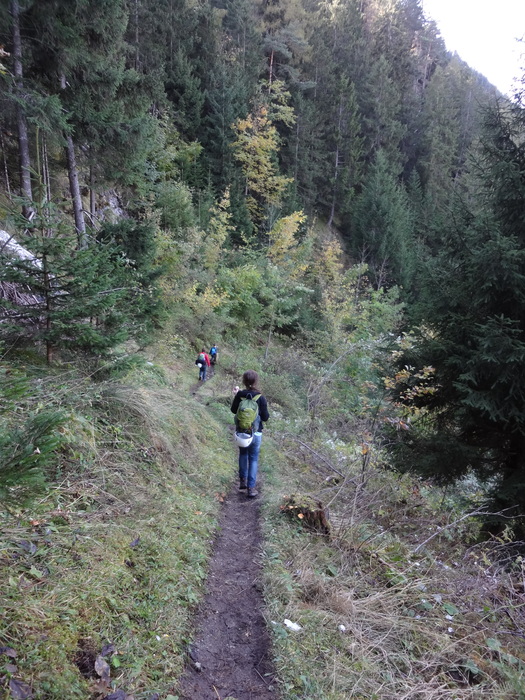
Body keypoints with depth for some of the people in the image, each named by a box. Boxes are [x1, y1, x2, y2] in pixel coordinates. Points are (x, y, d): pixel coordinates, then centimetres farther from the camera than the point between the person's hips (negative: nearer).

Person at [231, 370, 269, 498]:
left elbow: (234, 410, 5)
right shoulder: (260, 398, -17)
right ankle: (251, 488, 8)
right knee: (253, 459, 8)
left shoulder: (240, 395, -10)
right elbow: (265, 417, -10)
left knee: (243, 454, 25)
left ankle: (242, 480, 31)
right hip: (255, 433, -3)